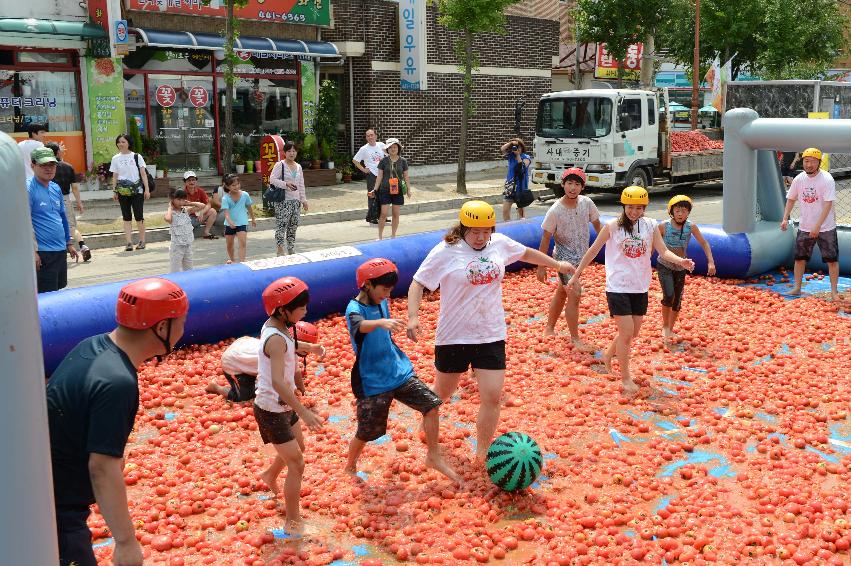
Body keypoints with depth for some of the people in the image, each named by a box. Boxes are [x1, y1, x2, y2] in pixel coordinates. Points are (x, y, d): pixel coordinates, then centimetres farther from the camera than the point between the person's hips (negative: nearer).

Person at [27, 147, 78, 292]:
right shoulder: (28, 189, -13)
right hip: (42, 253, -8)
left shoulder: (56, 188, 11)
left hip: (61, 250, 8)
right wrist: (32, 251, -20)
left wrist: (69, 243, 21)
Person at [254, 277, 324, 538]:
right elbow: (277, 382, -40)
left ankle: (270, 475, 57)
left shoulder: (274, 325, -1)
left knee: (298, 447, 29)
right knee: (296, 465, -4)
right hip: (271, 410, -10)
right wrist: (304, 412, -41)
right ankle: (293, 524, 7)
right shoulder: (277, 339, -30)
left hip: (283, 405, 10)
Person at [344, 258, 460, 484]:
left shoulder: (382, 303, 5)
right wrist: (381, 322, -62)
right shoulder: (354, 308, -18)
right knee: (366, 432, 4)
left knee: (431, 404, -4)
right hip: (372, 382, -6)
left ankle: (434, 457, 10)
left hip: (399, 372, 6)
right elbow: (360, 325, -44)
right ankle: (350, 467, 32)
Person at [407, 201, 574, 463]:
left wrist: (557, 264, 31)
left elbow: (526, 253, 20)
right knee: (442, 392, 15)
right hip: (453, 337, -3)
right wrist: (413, 317, -26)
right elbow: (417, 284, -12)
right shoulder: (445, 252, -13)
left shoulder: (500, 243, 0)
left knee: (492, 397, -4)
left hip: (491, 336, 3)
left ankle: (482, 453, 13)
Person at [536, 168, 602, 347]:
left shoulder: (587, 203, -7)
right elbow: (546, 239, -12)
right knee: (574, 295, -12)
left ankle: (549, 329, 36)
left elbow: (597, 225, 8)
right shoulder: (555, 211, -19)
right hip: (564, 257, -5)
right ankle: (575, 338, 0)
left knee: (562, 292, 19)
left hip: (581, 257, 5)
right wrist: (541, 267, -11)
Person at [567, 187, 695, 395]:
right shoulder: (612, 226, -8)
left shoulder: (650, 226, 1)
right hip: (618, 288, -5)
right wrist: (576, 275, 2)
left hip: (640, 288, 5)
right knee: (626, 331, -8)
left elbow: (663, 251, -3)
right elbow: (593, 251, 0)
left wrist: (680, 261, -24)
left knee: (633, 332, 14)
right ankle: (625, 377, 9)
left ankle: (608, 355, 42)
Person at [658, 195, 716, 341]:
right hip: (664, 266, -3)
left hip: (680, 268, 3)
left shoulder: (691, 227, -11)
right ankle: (665, 327, 0)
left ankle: (671, 329, 28)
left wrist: (711, 262, -11)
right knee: (669, 296, -21)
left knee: (677, 301, 8)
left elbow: (704, 243, -2)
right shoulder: (664, 226, -16)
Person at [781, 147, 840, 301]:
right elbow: (791, 199, 13)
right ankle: (797, 288, 22)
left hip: (826, 227, -5)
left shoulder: (827, 179, -16)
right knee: (799, 257, 10)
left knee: (832, 259, -1)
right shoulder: (799, 179, 0)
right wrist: (785, 218, 1)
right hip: (804, 227, 5)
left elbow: (828, 204, -21)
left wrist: (817, 226, -28)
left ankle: (834, 291, 6)